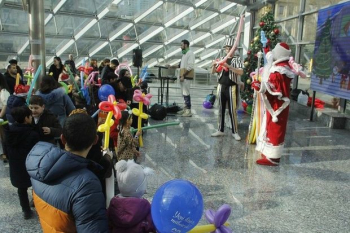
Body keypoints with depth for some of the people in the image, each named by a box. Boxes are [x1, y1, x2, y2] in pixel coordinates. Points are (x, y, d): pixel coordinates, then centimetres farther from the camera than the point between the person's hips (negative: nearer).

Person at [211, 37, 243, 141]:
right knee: (221, 109, 9)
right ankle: (220, 130, 18)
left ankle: (235, 132, 7)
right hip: (221, 87, 4)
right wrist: (214, 65, -10)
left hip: (232, 87, -4)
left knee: (232, 110, -2)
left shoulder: (237, 59, -1)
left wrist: (228, 66, -25)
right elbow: (213, 72, 12)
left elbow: (241, 72, -15)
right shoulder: (222, 59, 11)